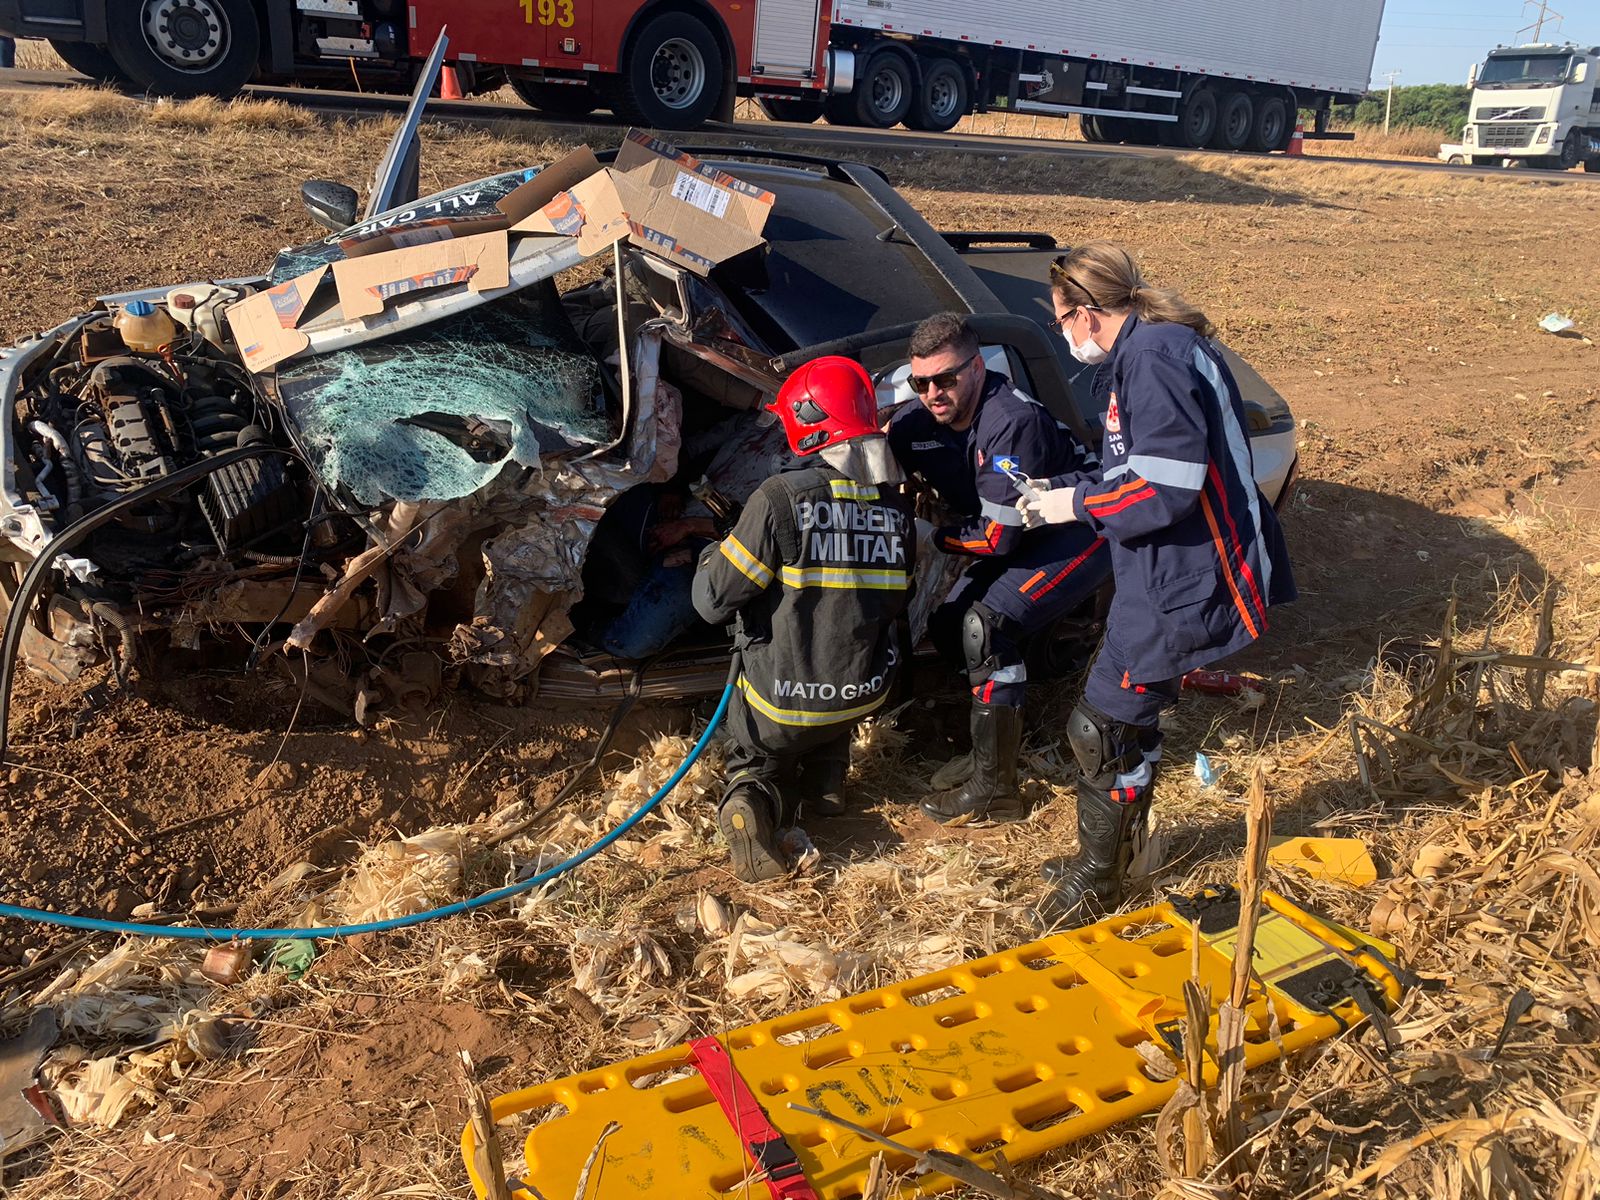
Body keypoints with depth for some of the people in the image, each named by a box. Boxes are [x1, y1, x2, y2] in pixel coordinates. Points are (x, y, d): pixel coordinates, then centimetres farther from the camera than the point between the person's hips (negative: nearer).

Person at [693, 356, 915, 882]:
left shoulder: (782, 498, -20)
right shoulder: (896, 504, -4)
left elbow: (713, 600, -15)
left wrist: (712, 557, 7)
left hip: (778, 702, -4)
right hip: (864, 693, 4)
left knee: (756, 761, 24)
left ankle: (753, 801, -9)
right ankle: (825, 779, 14)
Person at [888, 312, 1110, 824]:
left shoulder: (1012, 423, -32)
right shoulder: (918, 420, -9)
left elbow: (997, 536, -29)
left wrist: (929, 537, -15)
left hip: (1085, 530, -9)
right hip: (1023, 535, 9)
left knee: (987, 624, -24)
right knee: (947, 627, 2)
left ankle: (995, 791, -15)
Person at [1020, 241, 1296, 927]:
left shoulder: (1154, 356, -20)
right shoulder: (1142, 351, 14)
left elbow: (1167, 487, -26)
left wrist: (1078, 504, -14)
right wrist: (1062, 487, 13)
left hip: (1181, 584, -11)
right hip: (1162, 573, 11)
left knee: (1103, 726, 0)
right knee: (1128, 716, 20)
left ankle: (1096, 882, 17)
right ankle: (1113, 853, 38)